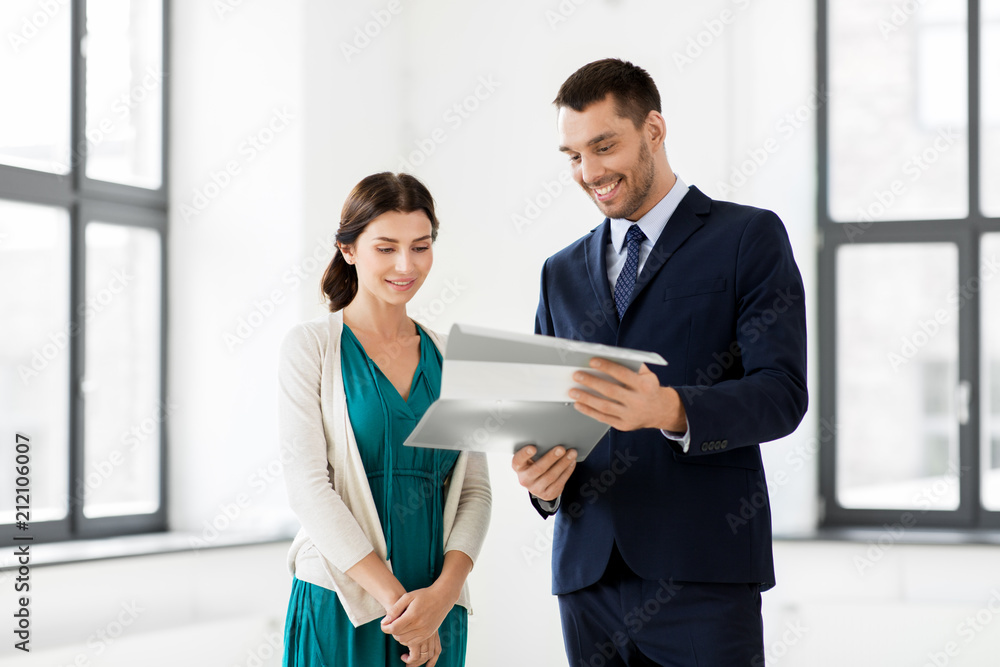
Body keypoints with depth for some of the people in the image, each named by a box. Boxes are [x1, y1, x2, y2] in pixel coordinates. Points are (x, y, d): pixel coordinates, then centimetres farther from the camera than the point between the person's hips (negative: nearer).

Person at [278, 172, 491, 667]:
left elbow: (474, 491, 5)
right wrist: (393, 597, -15)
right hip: (341, 607, -3)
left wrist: (442, 593, -12)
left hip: (438, 614, 3)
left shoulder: (450, 358, 9)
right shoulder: (310, 346, -2)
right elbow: (307, 485, -10)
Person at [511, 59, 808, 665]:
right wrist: (543, 478, -5)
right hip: (589, 573, 5)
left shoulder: (750, 238, 3)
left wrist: (670, 409, -26)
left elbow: (781, 394, -7)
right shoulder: (562, 273, 18)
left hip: (701, 571, -4)